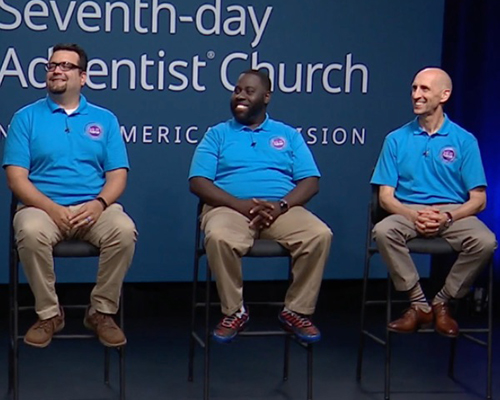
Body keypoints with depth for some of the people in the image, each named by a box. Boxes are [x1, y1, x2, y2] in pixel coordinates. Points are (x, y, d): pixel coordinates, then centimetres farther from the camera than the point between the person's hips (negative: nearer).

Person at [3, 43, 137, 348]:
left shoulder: (104, 119, 14)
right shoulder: (26, 117, 9)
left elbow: (118, 175, 6)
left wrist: (99, 203, -16)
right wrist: (51, 208, -17)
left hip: (94, 208, 1)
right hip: (43, 207, -1)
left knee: (124, 230, -31)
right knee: (31, 232, -35)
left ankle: (102, 311, -10)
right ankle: (49, 314, -12)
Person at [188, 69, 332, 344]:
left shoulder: (289, 135, 18)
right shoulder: (217, 134, 15)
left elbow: (310, 181, 8)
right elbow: (198, 182, 2)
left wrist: (281, 205, -13)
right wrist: (240, 204, -14)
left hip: (282, 209, 2)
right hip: (230, 207, -1)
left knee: (320, 234, -28)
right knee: (219, 238, -36)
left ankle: (296, 310, -11)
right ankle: (234, 311, -14)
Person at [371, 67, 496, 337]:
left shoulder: (464, 141, 5)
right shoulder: (396, 140, 9)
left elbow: (478, 200, 2)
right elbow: (386, 196, 4)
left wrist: (448, 217, -18)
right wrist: (413, 215, -17)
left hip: (454, 212, 0)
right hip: (408, 211, 1)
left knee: (485, 241, -31)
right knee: (383, 231, -33)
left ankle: (442, 303, -8)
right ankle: (419, 304, -16)